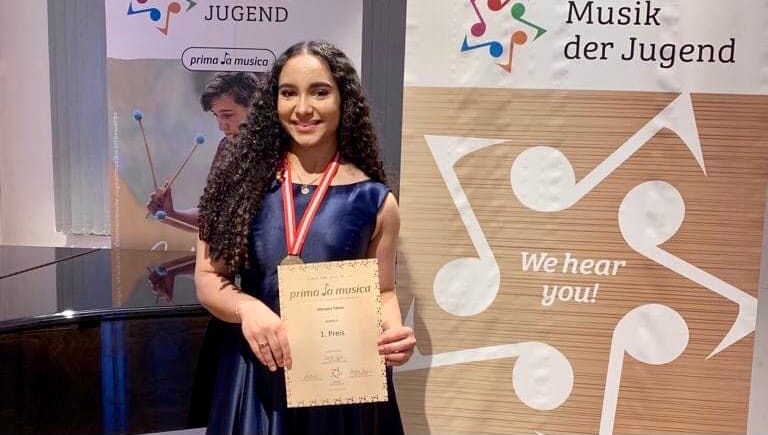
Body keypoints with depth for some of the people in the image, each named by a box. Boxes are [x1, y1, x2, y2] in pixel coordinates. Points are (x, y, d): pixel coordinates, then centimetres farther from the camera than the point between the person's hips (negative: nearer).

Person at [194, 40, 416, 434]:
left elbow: (382, 291, 4)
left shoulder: (374, 199, -4)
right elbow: (208, 279, -1)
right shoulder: (243, 183, -3)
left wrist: (394, 331, -16)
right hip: (258, 371, 1)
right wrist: (248, 308, -20)